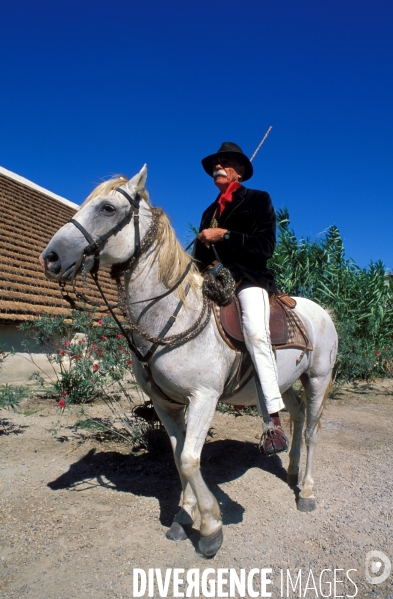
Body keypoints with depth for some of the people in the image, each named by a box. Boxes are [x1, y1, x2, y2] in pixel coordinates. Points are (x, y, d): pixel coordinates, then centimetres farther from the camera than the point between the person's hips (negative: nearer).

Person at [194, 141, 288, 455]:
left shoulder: (258, 200, 4)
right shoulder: (210, 212, 21)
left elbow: (266, 246, -10)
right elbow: (202, 257, 23)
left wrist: (223, 235, -15)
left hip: (251, 280, -7)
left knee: (256, 332, -32)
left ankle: (276, 423, -30)